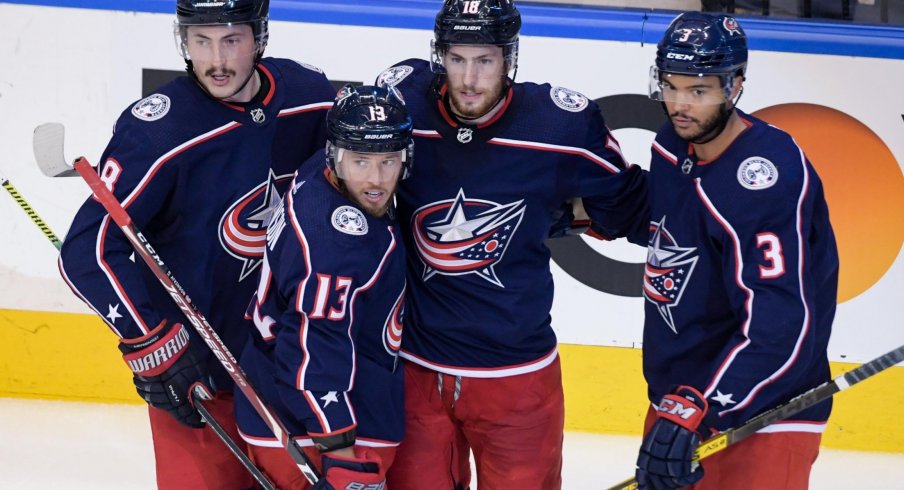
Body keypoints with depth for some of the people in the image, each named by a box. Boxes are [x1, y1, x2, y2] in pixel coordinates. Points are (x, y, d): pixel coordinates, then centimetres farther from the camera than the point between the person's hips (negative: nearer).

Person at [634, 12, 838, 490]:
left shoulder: (767, 176, -26)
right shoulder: (673, 145, 0)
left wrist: (695, 410, -37)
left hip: (762, 416, -8)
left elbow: (782, 325, -32)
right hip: (677, 397, 8)